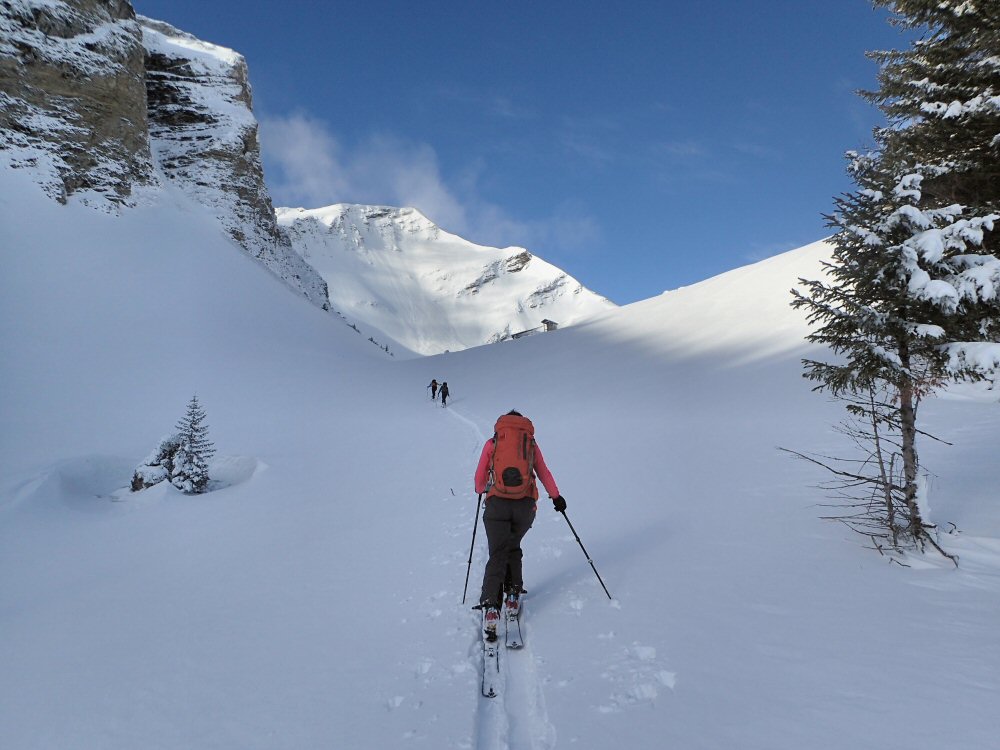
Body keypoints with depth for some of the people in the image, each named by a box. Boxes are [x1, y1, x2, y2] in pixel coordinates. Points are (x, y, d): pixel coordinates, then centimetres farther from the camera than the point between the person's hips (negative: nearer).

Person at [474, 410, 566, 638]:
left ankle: (490, 606, -15)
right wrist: (556, 497, 33)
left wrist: (481, 490, 39)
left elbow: (480, 479, 17)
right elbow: (544, 474, 19)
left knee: (497, 555, 1)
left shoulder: (492, 443, 12)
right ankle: (513, 597, 19)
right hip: (525, 505, 2)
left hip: (497, 504, -1)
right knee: (513, 548, 24)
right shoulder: (531, 443, 15)